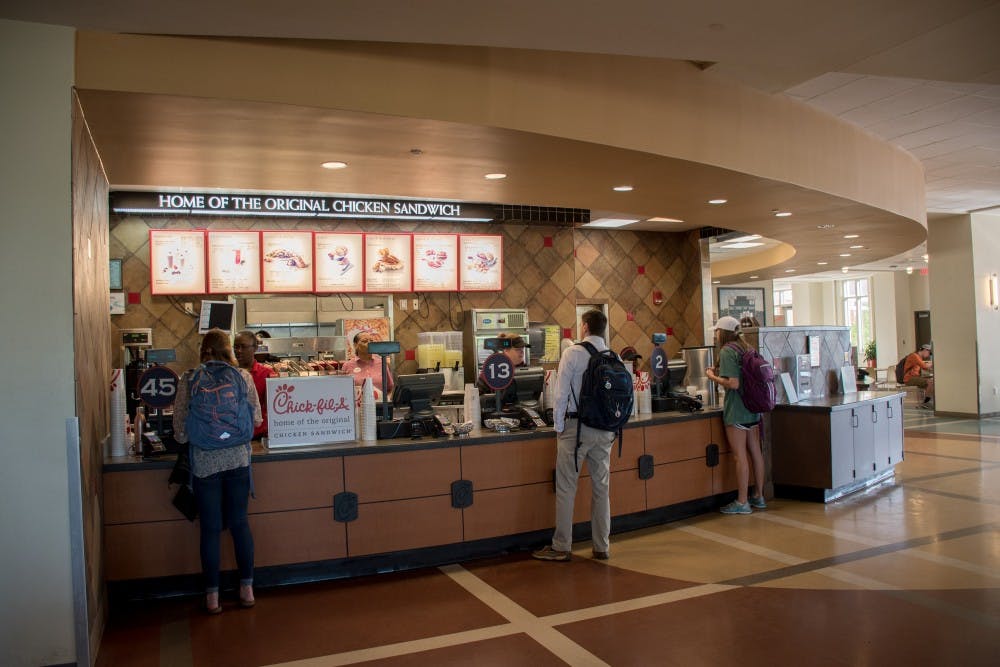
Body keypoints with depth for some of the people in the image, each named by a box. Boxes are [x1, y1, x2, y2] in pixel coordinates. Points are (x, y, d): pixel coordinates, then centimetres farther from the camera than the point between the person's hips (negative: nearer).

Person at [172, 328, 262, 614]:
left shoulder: (189, 379, -3)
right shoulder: (242, 376, -2)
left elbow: (180, 426, -3)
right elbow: (256, 419, 3)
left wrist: (188, 437, 18)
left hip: (204, 463, -1)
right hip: (238, 459, 1)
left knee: (210, 528, 7)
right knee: (239, 523, 12)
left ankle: (212, 596, 16)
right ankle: (247, 589, 19)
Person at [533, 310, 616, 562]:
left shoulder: (573, 353, -9)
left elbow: (562, 393, -10)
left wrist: (559, 427, -1)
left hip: (576, 426, -5)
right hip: (605, 428, 5)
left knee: (566, 487, 3)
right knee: (601, 487, 12)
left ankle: (561, 547, 9)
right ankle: (601, 547, 20)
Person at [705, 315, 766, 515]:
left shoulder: (727, 351, -13)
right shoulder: (745, 348, 12)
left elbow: (733, 383, -20)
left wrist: (713, 377, -6)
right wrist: (721, 372, 16)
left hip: (736, 410, -9)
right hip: (752, 408, 9)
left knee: (740, 456, -4)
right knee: (755, 452, 13)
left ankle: (742, 502, 2)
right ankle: (759, 497, 22)